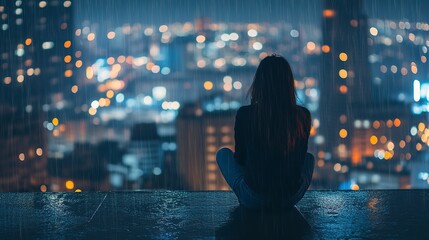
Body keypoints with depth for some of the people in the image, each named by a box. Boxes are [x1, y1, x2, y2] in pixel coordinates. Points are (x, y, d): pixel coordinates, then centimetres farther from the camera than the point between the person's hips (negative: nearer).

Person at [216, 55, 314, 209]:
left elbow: (240, 158, 2)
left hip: (253, 200, -2)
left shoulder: (245, 114, -14)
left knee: (222, 153, 24)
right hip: (291, 199, 2)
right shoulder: (303, 116, -7)